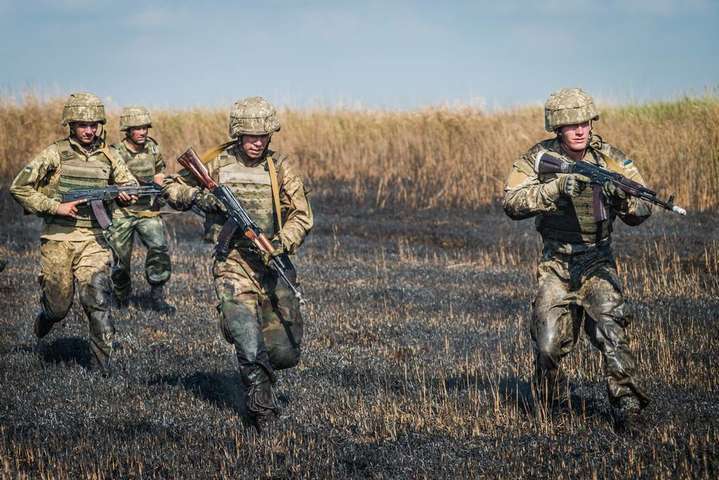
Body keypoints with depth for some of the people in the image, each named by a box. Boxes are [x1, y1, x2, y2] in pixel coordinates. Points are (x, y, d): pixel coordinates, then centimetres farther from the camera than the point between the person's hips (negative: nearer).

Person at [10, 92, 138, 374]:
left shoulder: (107, 157, 6)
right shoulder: (55, 154, -4)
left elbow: (129, 184, 19)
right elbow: (19, 188, -3)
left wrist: (127, 195, -6)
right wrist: (56, 207, -12)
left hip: (93, 240, 1)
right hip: (58, 238, -1)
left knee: (98, 299, -16)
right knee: (58, 306, 8)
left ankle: (103, 361, -10)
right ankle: (46, 314, 44)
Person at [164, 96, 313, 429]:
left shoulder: (281, 167, 3)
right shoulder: (218, 163, 2)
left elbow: (301, 216, -1)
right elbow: (171, 189, 9)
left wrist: (280, 245, -18)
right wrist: (196, 195, -12)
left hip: (272, 266, 2)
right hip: (233, 265, -2)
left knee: (286, 353, 5)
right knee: (250, 348, -17)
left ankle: (259, 368, 37)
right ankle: (261, 404, 1)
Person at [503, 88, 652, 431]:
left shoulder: (609, 158, -6)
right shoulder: (539, 158, -7)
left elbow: (642, 211, -11)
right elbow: (512, 203, -20)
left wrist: (621, 195, -34)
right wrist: (557, 188, -32)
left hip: (597, 262, 0)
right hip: (555, 264, 1)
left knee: (609, 321, -24)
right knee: (548, 344, -4)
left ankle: (626, 402, -19)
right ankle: (547, 403, 24)